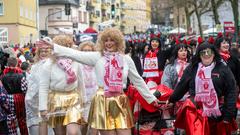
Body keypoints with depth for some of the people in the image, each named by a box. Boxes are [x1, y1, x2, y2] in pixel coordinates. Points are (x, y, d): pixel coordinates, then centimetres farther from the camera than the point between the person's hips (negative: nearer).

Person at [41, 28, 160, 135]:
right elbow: (75, 54, -6)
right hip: (103, 101, -2)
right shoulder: (97, 57, 2)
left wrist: (151, 98, 18)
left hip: (120, 102, 2)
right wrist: (53, 46, -13)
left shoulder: (126, 59, 7)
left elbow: (138, 80, 15)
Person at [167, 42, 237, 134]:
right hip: (197, 111, 0)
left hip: (217, 113, 0)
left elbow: (231, 92, -4)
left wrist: (228, 115, -8)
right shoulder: (192, 68, 3)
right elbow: (181, 86, 13)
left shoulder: (223, 69, -2)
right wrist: (172, 99, 20)